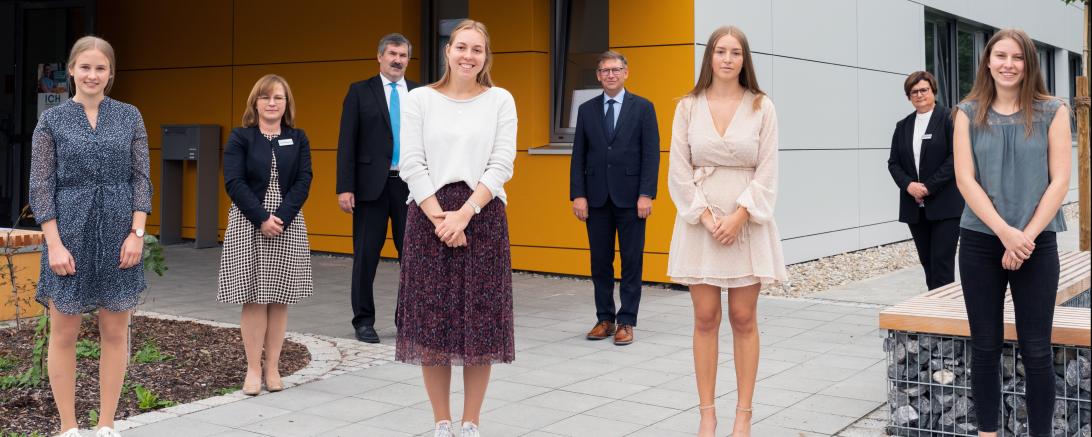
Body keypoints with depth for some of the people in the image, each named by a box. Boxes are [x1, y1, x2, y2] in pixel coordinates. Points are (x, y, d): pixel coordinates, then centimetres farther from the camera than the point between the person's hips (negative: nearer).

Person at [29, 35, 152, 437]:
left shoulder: (129, 117, 6)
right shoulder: (52, 120, 2)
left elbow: (141, 179, 4)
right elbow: (41, 186, -2)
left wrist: (137, 234, -6)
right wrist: (55, 244, -10)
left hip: (118, 236, 1)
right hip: (69, 234, -1)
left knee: (115, 332, 5)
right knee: (64, 333, 4)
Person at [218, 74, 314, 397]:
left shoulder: (298, 139, 8)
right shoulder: (240, 138, 2)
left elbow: (303, 182, 0)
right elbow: (234, 183, -7)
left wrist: (280, 218, -14)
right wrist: (262, 219, -16)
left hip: (287, 225, 2)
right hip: (248, 225, -2)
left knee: (280, 299, 3)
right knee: (253, 299, -2)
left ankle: (273, 368, 10)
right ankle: (253, 370, 5)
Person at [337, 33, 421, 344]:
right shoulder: (360, 92, 2)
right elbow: (347, 142, -2)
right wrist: (345, 187, -9)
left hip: (410, 184, 2)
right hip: (372, 183, -2)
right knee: (366, 255, 4)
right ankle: (363, 321, 15)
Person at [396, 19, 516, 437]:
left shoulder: (501, 100, 6)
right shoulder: (420, 99, 5)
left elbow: (501, 165, -2)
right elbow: (412, 165, -1)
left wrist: (464, 214, -12)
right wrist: (440, 218, -11)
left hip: (483, 216, 0)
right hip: (428, 217, 0)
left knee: (480, 322, 2)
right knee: (431, 321, 2)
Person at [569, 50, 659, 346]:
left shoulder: (643, 108, 2)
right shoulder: (587, 110, 9)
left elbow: (651, 154, -3)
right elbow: (579, 155, 8)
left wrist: (646, 194, -11)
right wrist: (577, 194, -1)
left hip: (630, 197, -3)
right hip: (597, 197, 3)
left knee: (631, 261, 1)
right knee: (600, 262, 7)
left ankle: (626, 322, 8)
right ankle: (605, 319, 16)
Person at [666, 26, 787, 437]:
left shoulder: (761, 107, 1)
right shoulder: (688, 107, 3)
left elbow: (767, 172, -2)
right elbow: (679, 171, 1)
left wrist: (739, 216, -12)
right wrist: (706, 217, -9)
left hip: (747, 221, -1)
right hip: (700, 222, 1)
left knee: (743, 320, 2)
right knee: (705, 320, 2)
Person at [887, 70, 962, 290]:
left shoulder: (948, 119, -2)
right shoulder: (903, 126, 14)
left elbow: (955, 158, -9)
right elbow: (893, 163, 11)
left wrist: (929, 187, -14)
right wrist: (908, 185, -8)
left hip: (944, 205, -5)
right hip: (914, 207, 5)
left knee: (942, 262, -8)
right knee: (927, 262, 9)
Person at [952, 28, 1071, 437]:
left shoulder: (1052, 111, 2)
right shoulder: (968, 113, 4)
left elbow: (1060, 181, -3)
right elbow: (965, 180, -3)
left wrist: (1027, 236, -11)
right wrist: (1005, 232, -13)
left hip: (1036, 243, -1)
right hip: (980, 241, 1)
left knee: (1036, 351, 1)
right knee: (985, 346, 6)